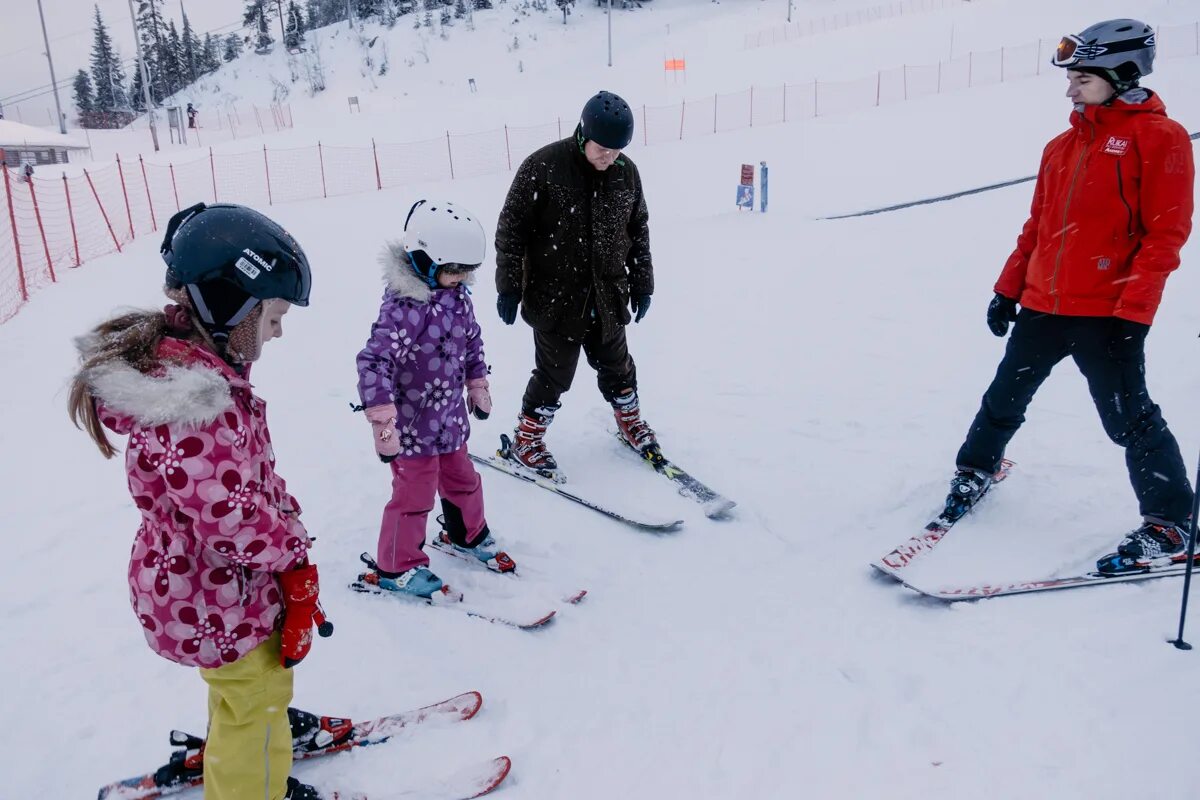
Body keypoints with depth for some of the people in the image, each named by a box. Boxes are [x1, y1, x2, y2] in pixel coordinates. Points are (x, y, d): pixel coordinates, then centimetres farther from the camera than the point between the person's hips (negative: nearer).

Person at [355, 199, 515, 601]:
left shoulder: (457, 296, -1)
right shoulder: (404, 307, -27)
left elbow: (472, 341, 15)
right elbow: (374, 362, -30)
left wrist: (478, 385, 22)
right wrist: (383, 423, -30)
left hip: (449, 417, 8)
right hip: (412, 424, -8)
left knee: (462, 480, 23)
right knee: (414, 494, 4)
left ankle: (468, 535, 49)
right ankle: (396, 568, 24)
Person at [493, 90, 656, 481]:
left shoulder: (626, 173, -1)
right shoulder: (543, 166, -15)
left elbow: (638, 231, 11)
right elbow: (512, 227, -10)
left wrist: (642, 284, 13)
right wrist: (509, 286, -9)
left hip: (606, 296, 4)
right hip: (555, 297, -4)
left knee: (616, 366, 18)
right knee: (555, 373, 4)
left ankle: (630, 421, 43)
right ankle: (525, 441, 25)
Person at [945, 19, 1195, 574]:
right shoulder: (1062, 146, 15)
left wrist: (1133, 310, -16)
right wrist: (1008, 289, 16)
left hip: (1107, 313, -6)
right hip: (1042, 305, 6)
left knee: (1129, 418, -3)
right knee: (1005, 398, 15)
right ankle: (975, 471, 36)